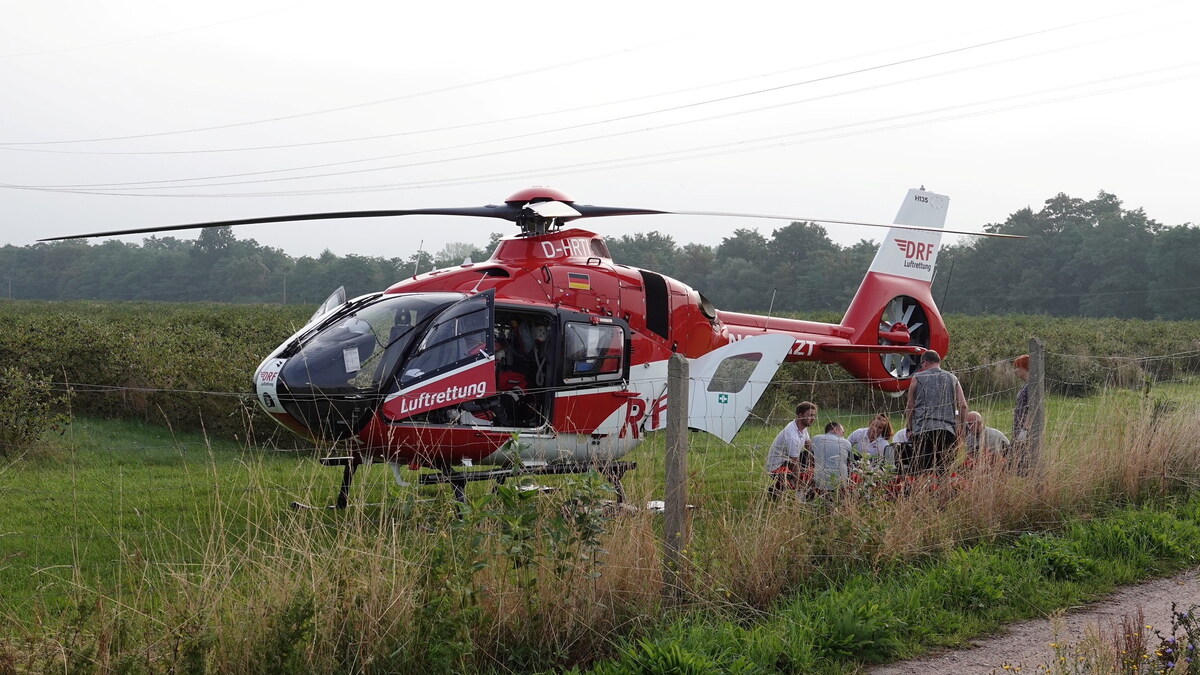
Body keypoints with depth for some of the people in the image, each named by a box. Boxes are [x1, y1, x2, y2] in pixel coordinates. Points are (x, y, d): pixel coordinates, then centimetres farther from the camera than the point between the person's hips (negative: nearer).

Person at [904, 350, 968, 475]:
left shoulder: (918, 378, 8)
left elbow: (910, 407, 7)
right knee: (945, 469, -1)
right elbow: (963, 406, 8)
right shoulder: (953, 379, 16)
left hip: (923, 429, -2)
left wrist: (909, 428, 14)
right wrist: (960, 427, 15)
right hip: (948, 430, 2)